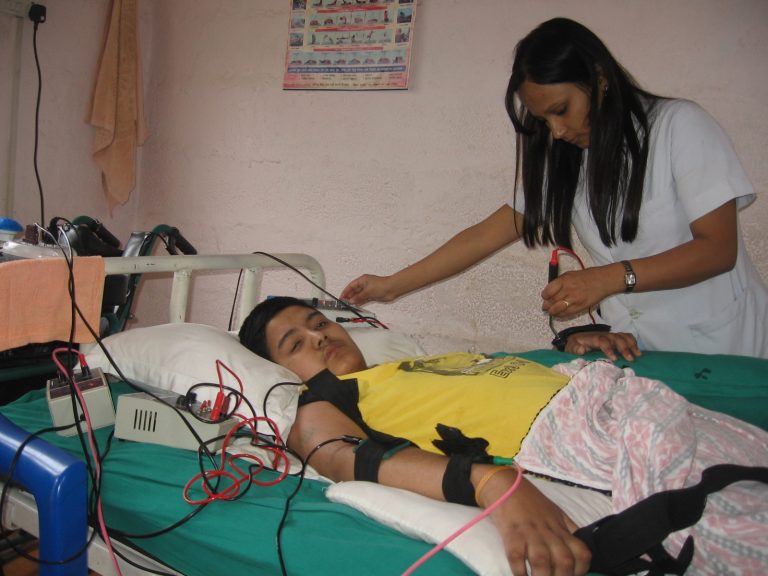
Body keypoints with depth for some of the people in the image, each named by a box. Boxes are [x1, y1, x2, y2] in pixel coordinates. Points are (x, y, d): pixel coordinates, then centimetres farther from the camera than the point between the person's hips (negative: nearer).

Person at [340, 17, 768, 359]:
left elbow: (719, 248, -15)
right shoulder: (563, 159, 6)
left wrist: (609, 278, -27)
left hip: (722, 351, -3)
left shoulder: (679, 126, -10)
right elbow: (490, 233, 5)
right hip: (636, 351, 4)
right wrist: (392, 285, 2)